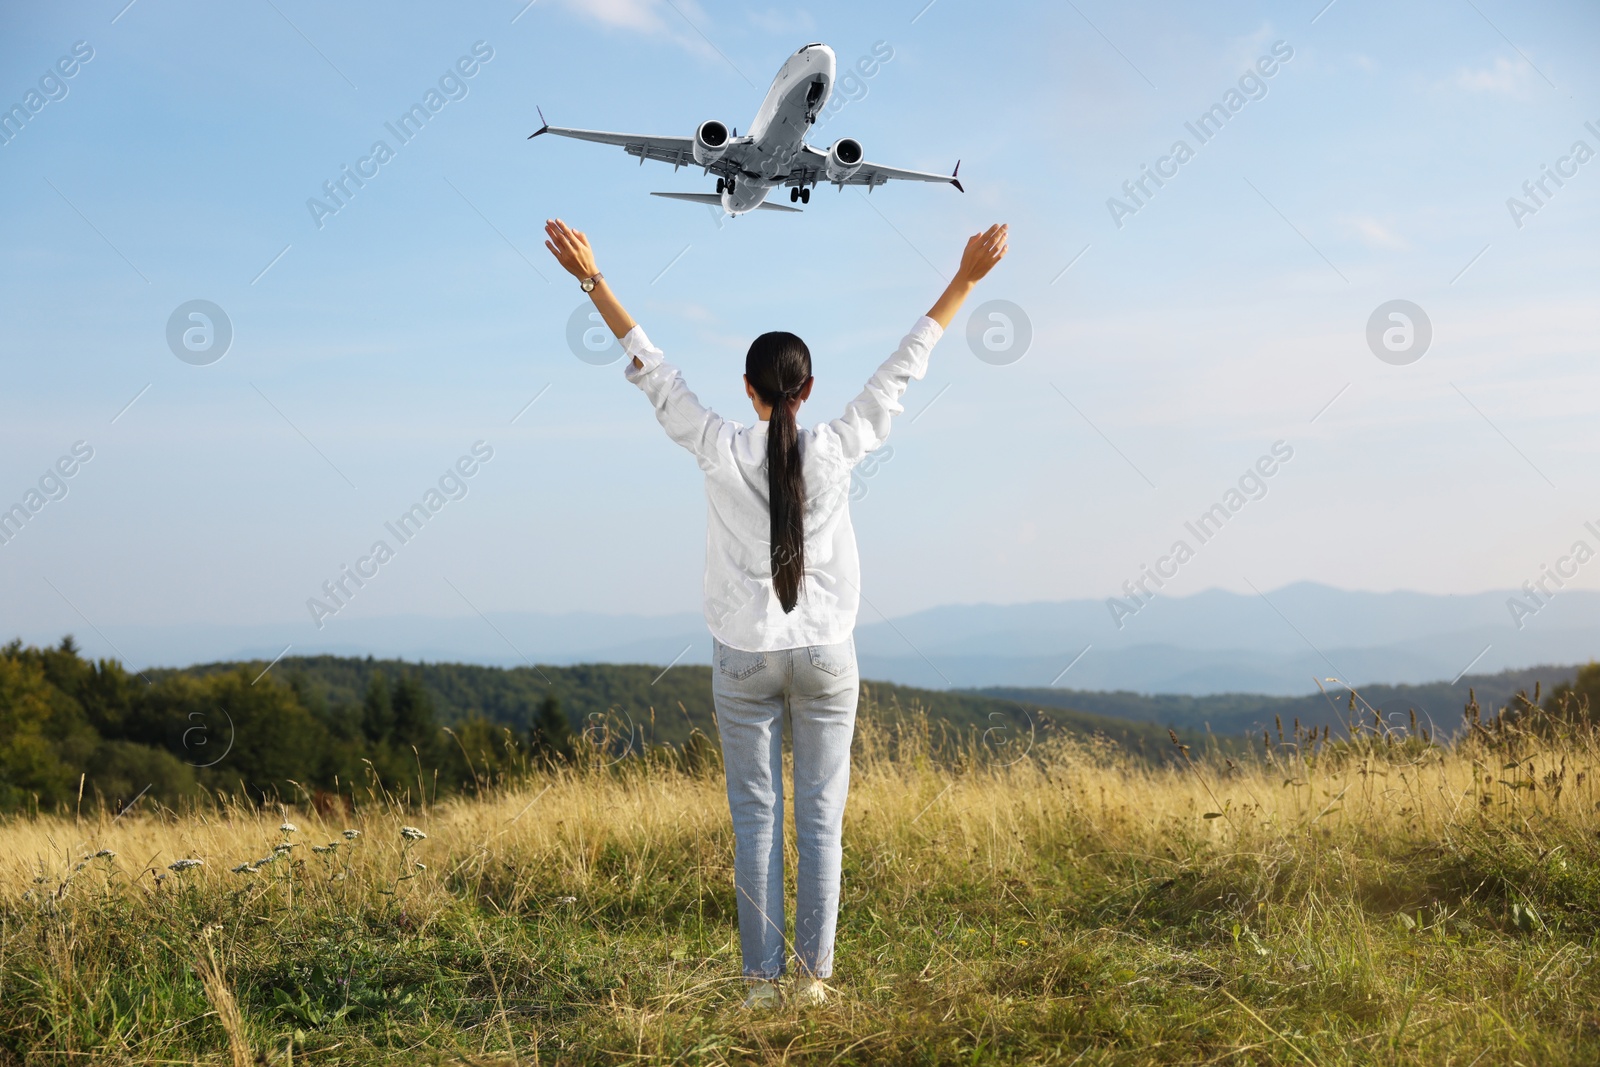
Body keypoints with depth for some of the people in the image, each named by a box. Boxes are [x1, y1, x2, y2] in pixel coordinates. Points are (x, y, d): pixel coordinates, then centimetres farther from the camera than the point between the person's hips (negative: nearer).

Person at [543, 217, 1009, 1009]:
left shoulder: (722, 451, -8)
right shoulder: (837, 450, -7)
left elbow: (651, 371, -4)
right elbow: (904, 367, -1)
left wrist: (593, 281, 0)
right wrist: (965, 280, 6)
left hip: (744, 659, 0)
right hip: (825, 655, 1)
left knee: (755, 820, 5)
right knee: (821, 820, 5)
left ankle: (762, 979, 8)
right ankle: (814, 975, 8)